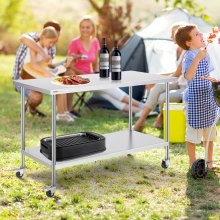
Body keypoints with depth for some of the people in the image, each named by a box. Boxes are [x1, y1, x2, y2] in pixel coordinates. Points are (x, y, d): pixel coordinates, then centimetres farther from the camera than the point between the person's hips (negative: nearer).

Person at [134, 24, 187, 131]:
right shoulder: (178, 49, 10)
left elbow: (177, 74, -19)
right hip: (180, 84, 8)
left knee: (163, 97, -28)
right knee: (157, 87, -17)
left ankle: (161, 118, 7)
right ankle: (141, 119, -18)